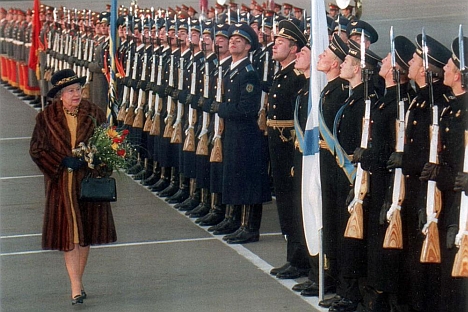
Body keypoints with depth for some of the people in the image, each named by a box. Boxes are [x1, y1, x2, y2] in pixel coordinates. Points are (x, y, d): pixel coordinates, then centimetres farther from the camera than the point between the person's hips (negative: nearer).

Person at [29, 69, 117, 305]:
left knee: (85, 234, 7)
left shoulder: (93, 114, 2)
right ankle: (76, 288, -5)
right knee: (69, 235, -5)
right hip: (62, 184, -2)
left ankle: (78, 282, 21)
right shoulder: (46, 117, -3)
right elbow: (36, 149, -3)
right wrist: (63, 161, -14)